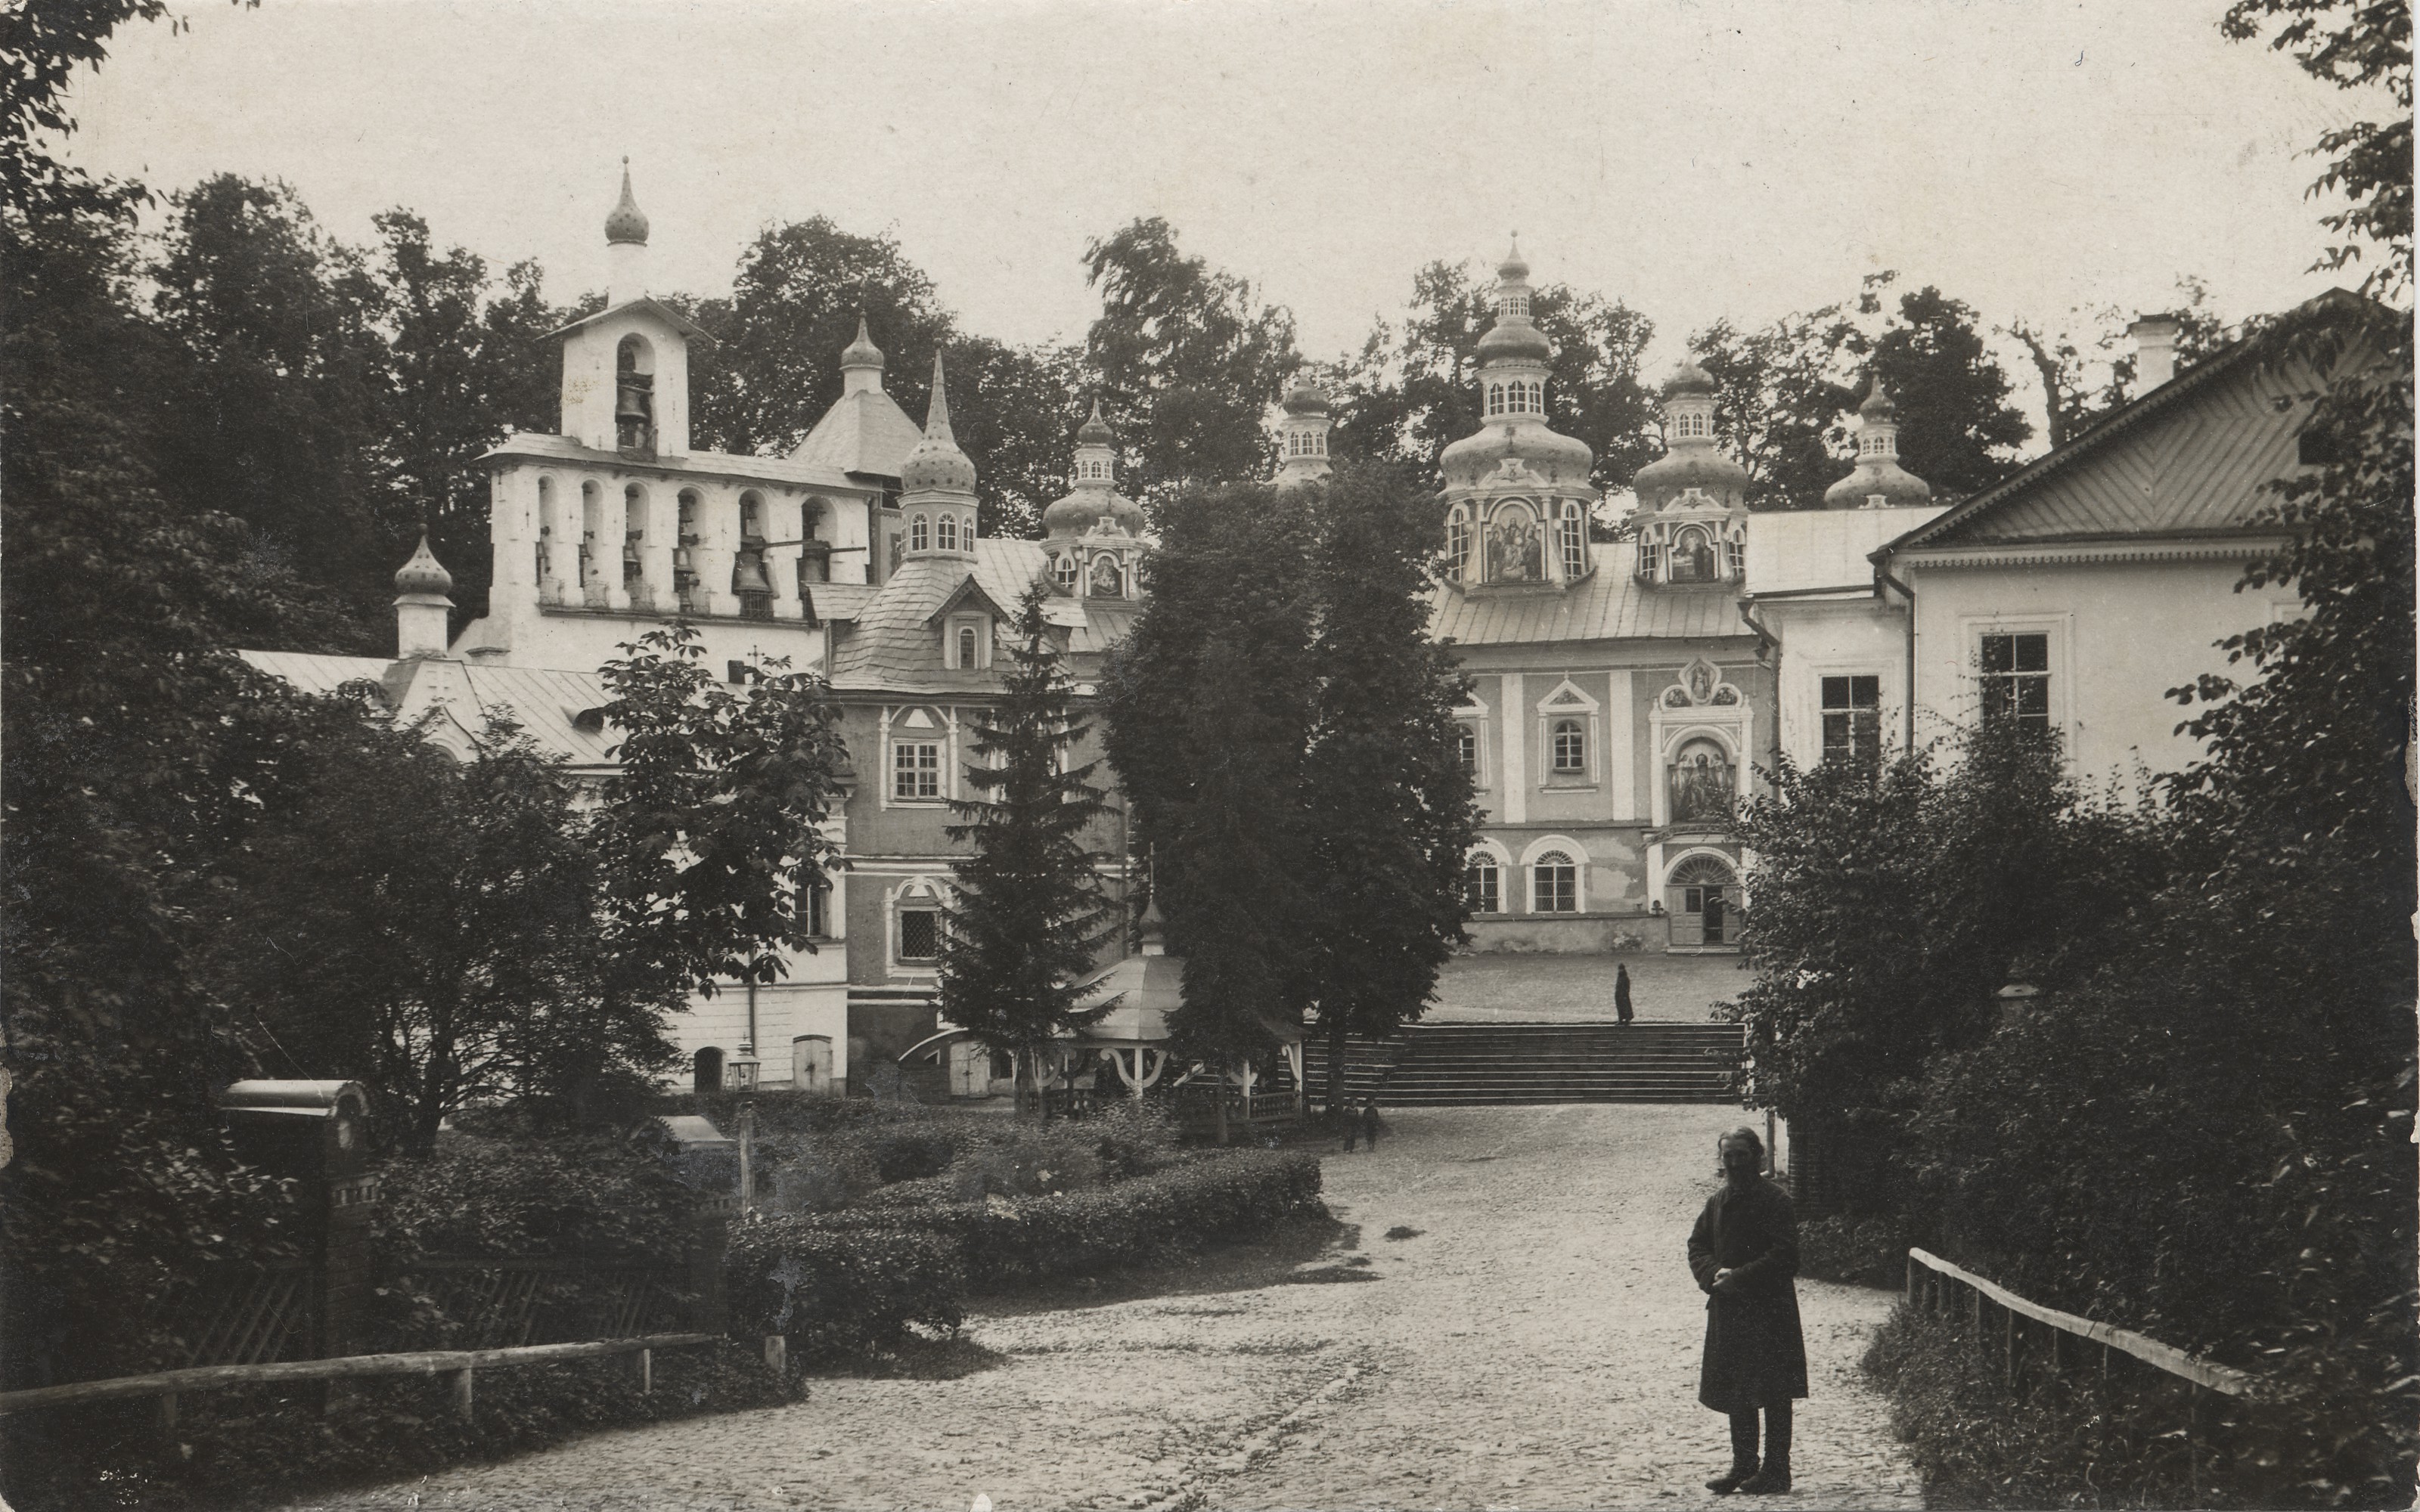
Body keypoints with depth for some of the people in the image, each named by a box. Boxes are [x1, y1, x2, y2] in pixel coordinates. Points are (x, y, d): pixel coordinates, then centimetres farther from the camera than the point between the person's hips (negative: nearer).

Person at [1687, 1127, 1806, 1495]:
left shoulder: (1774, 1201, -9)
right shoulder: (1717, 1203, 13)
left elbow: (1784, 1256, -16)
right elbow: (1697, 1247, 12)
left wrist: (1738, 1278, -18)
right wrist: (1715, 1274, -9)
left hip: (1769, 1311, -7)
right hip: (1726, 1310, 7)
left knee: (1773, 1392, -2)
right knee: (1734, 1393, 11)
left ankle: (1776, 1469, 2)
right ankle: (1743, 1465, 20)